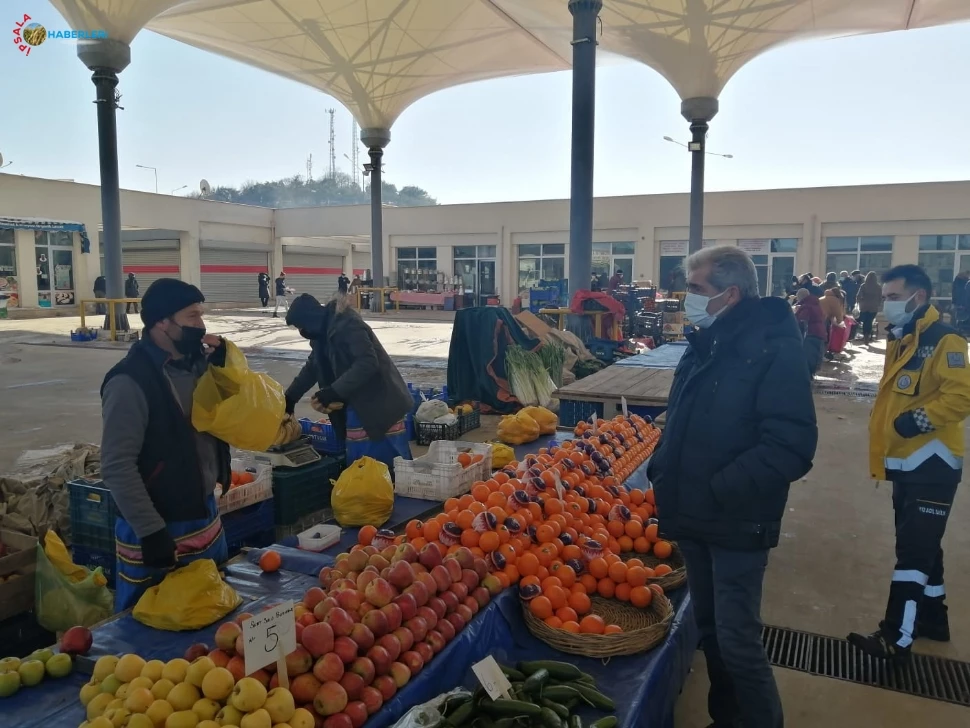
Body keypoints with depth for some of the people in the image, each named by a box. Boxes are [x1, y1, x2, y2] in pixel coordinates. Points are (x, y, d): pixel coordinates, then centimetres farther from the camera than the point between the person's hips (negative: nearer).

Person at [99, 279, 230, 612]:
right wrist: (151, 531, -19)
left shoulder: (197, 363, 2)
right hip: (158, 531, -7)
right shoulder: (130, 382, -19)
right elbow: (117, 466, -20)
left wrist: (224, 365, -7)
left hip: (205, 517, 7)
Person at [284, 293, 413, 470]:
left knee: (393, 463, -4)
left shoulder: (347, 325, -19)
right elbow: (312, 367, 24)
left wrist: (333, 391, -28)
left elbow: (368, 363, -28)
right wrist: (290, 397, 21)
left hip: (380, 405, -9)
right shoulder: (323, 331, 10)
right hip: (357, 407, 9)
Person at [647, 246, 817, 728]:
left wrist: (718, 490, -24)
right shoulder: (706, 344, 9)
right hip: (694, 517, 8)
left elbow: (790, 447, -24)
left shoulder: (776, 351, -17)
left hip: (736, 524, -8)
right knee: (710, 629, 20)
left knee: (737, 641, -1)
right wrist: (661, 470, 4)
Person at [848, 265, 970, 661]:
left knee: (913, 551, -4)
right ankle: (933, 616, 35)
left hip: (931, 464, -9)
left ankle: (897, 638, 4)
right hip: (906, 462, 9)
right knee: (921, 545, 20)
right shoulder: (901, 340, 14)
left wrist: (919, 419, -25)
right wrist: (886, 452, 19)